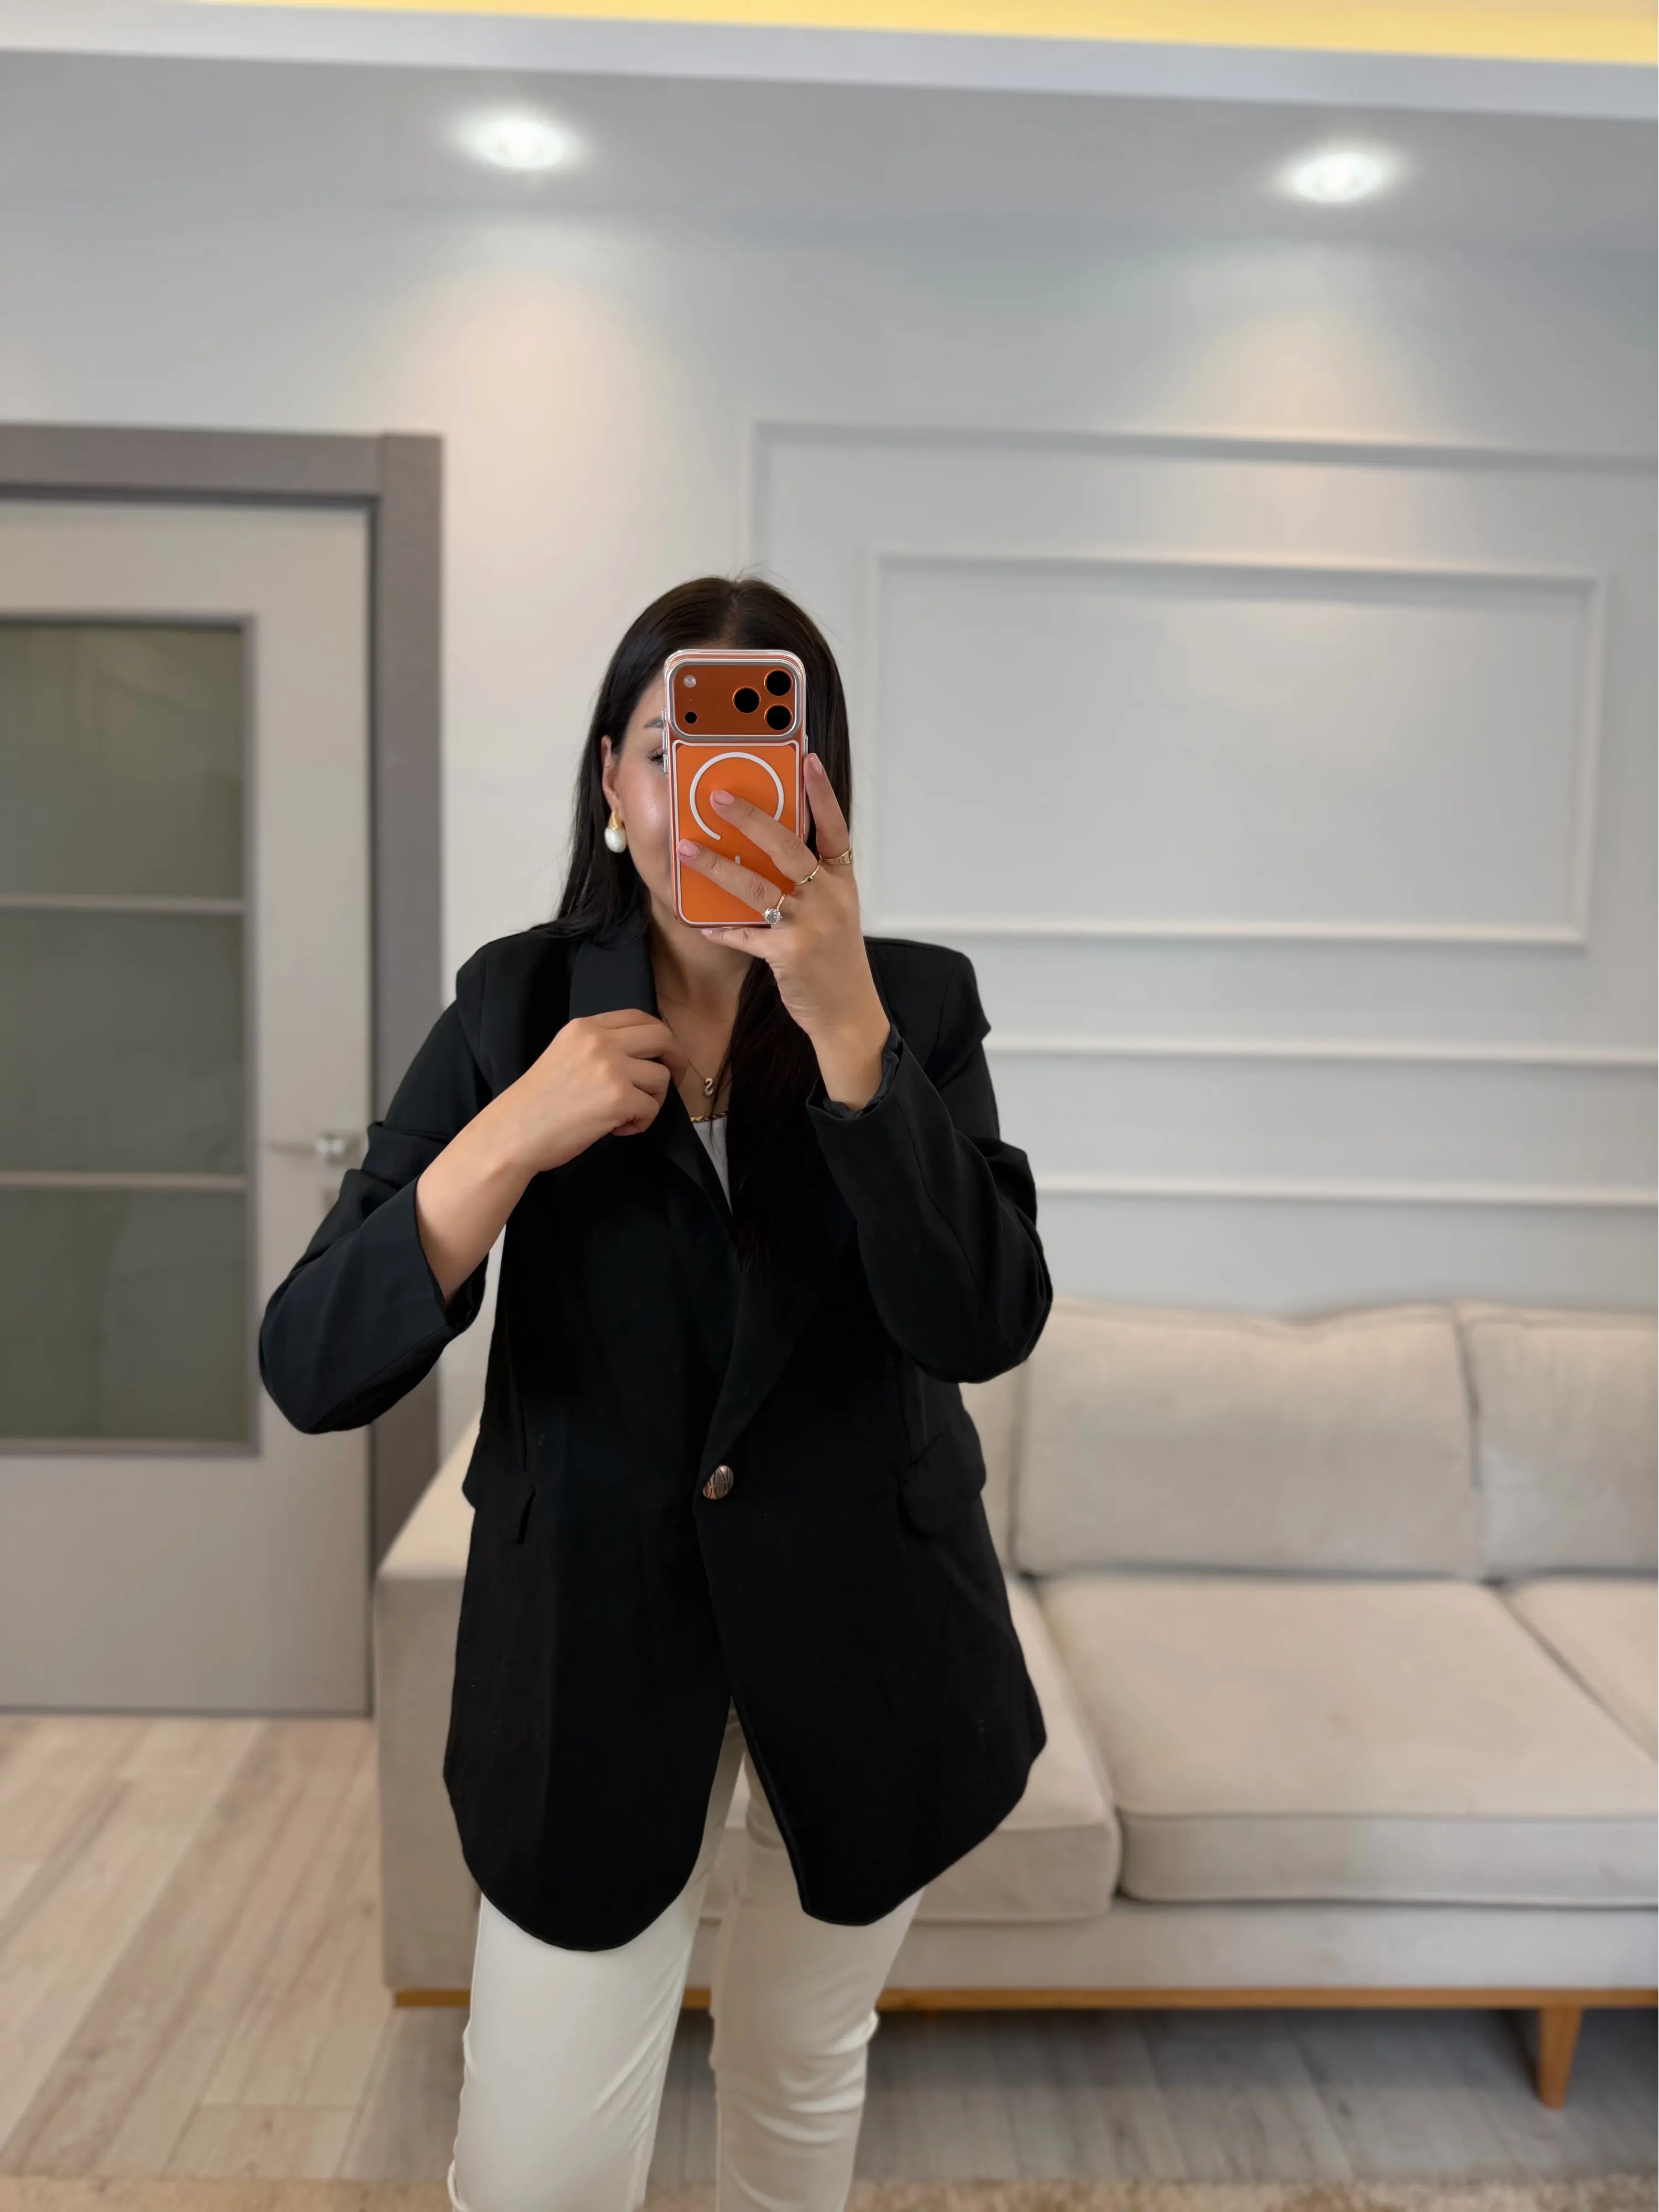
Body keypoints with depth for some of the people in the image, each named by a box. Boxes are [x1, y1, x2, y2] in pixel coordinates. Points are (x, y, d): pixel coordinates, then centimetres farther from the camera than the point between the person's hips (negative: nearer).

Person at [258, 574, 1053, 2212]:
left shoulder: (914, 1002, -8)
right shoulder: (518, 1002, -7)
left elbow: (984, 1324, -22)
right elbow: (313, 1371, -13)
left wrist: (845, 1022, -32)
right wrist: (511, 1139, -28)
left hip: (865, 1621, 1)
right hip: (595, 1616, 0)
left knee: (803, 2069, 23)